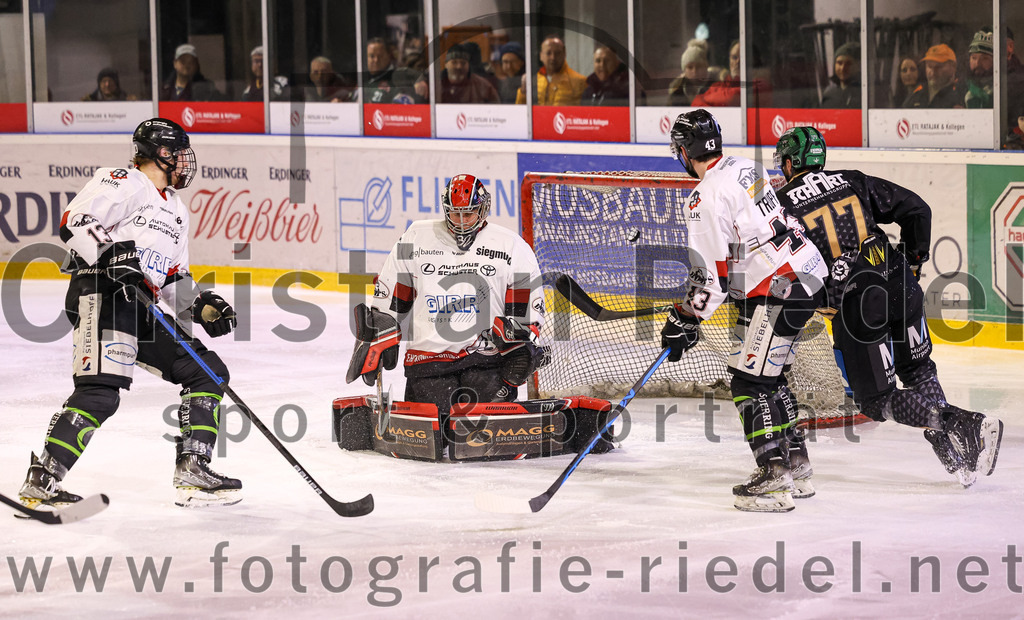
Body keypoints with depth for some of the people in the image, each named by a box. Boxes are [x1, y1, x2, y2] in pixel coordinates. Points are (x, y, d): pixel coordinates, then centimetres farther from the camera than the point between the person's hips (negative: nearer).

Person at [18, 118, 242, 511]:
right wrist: (111, 254, -27)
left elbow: (174, 278, 30)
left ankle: (192, 473, 8)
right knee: (101, 391, -25)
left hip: (143, 309, 10)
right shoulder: (122, 183, -2)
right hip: (101, 294, -10)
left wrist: (201, 307, 13)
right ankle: (41, 482, -25)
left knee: (208, 372, 7)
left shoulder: (176, 210, 27)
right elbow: (74, 222, -14)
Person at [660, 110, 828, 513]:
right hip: (808, 272, 10)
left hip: (780, 291, -10)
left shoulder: (707, 198, -17)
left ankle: (774, 478, -12)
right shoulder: (746, 168, 11)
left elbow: (710, 274, -17)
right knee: (768, 375, 18)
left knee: (750, 381, -8)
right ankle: (796, 467, 23)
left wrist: (685, 320, -7)